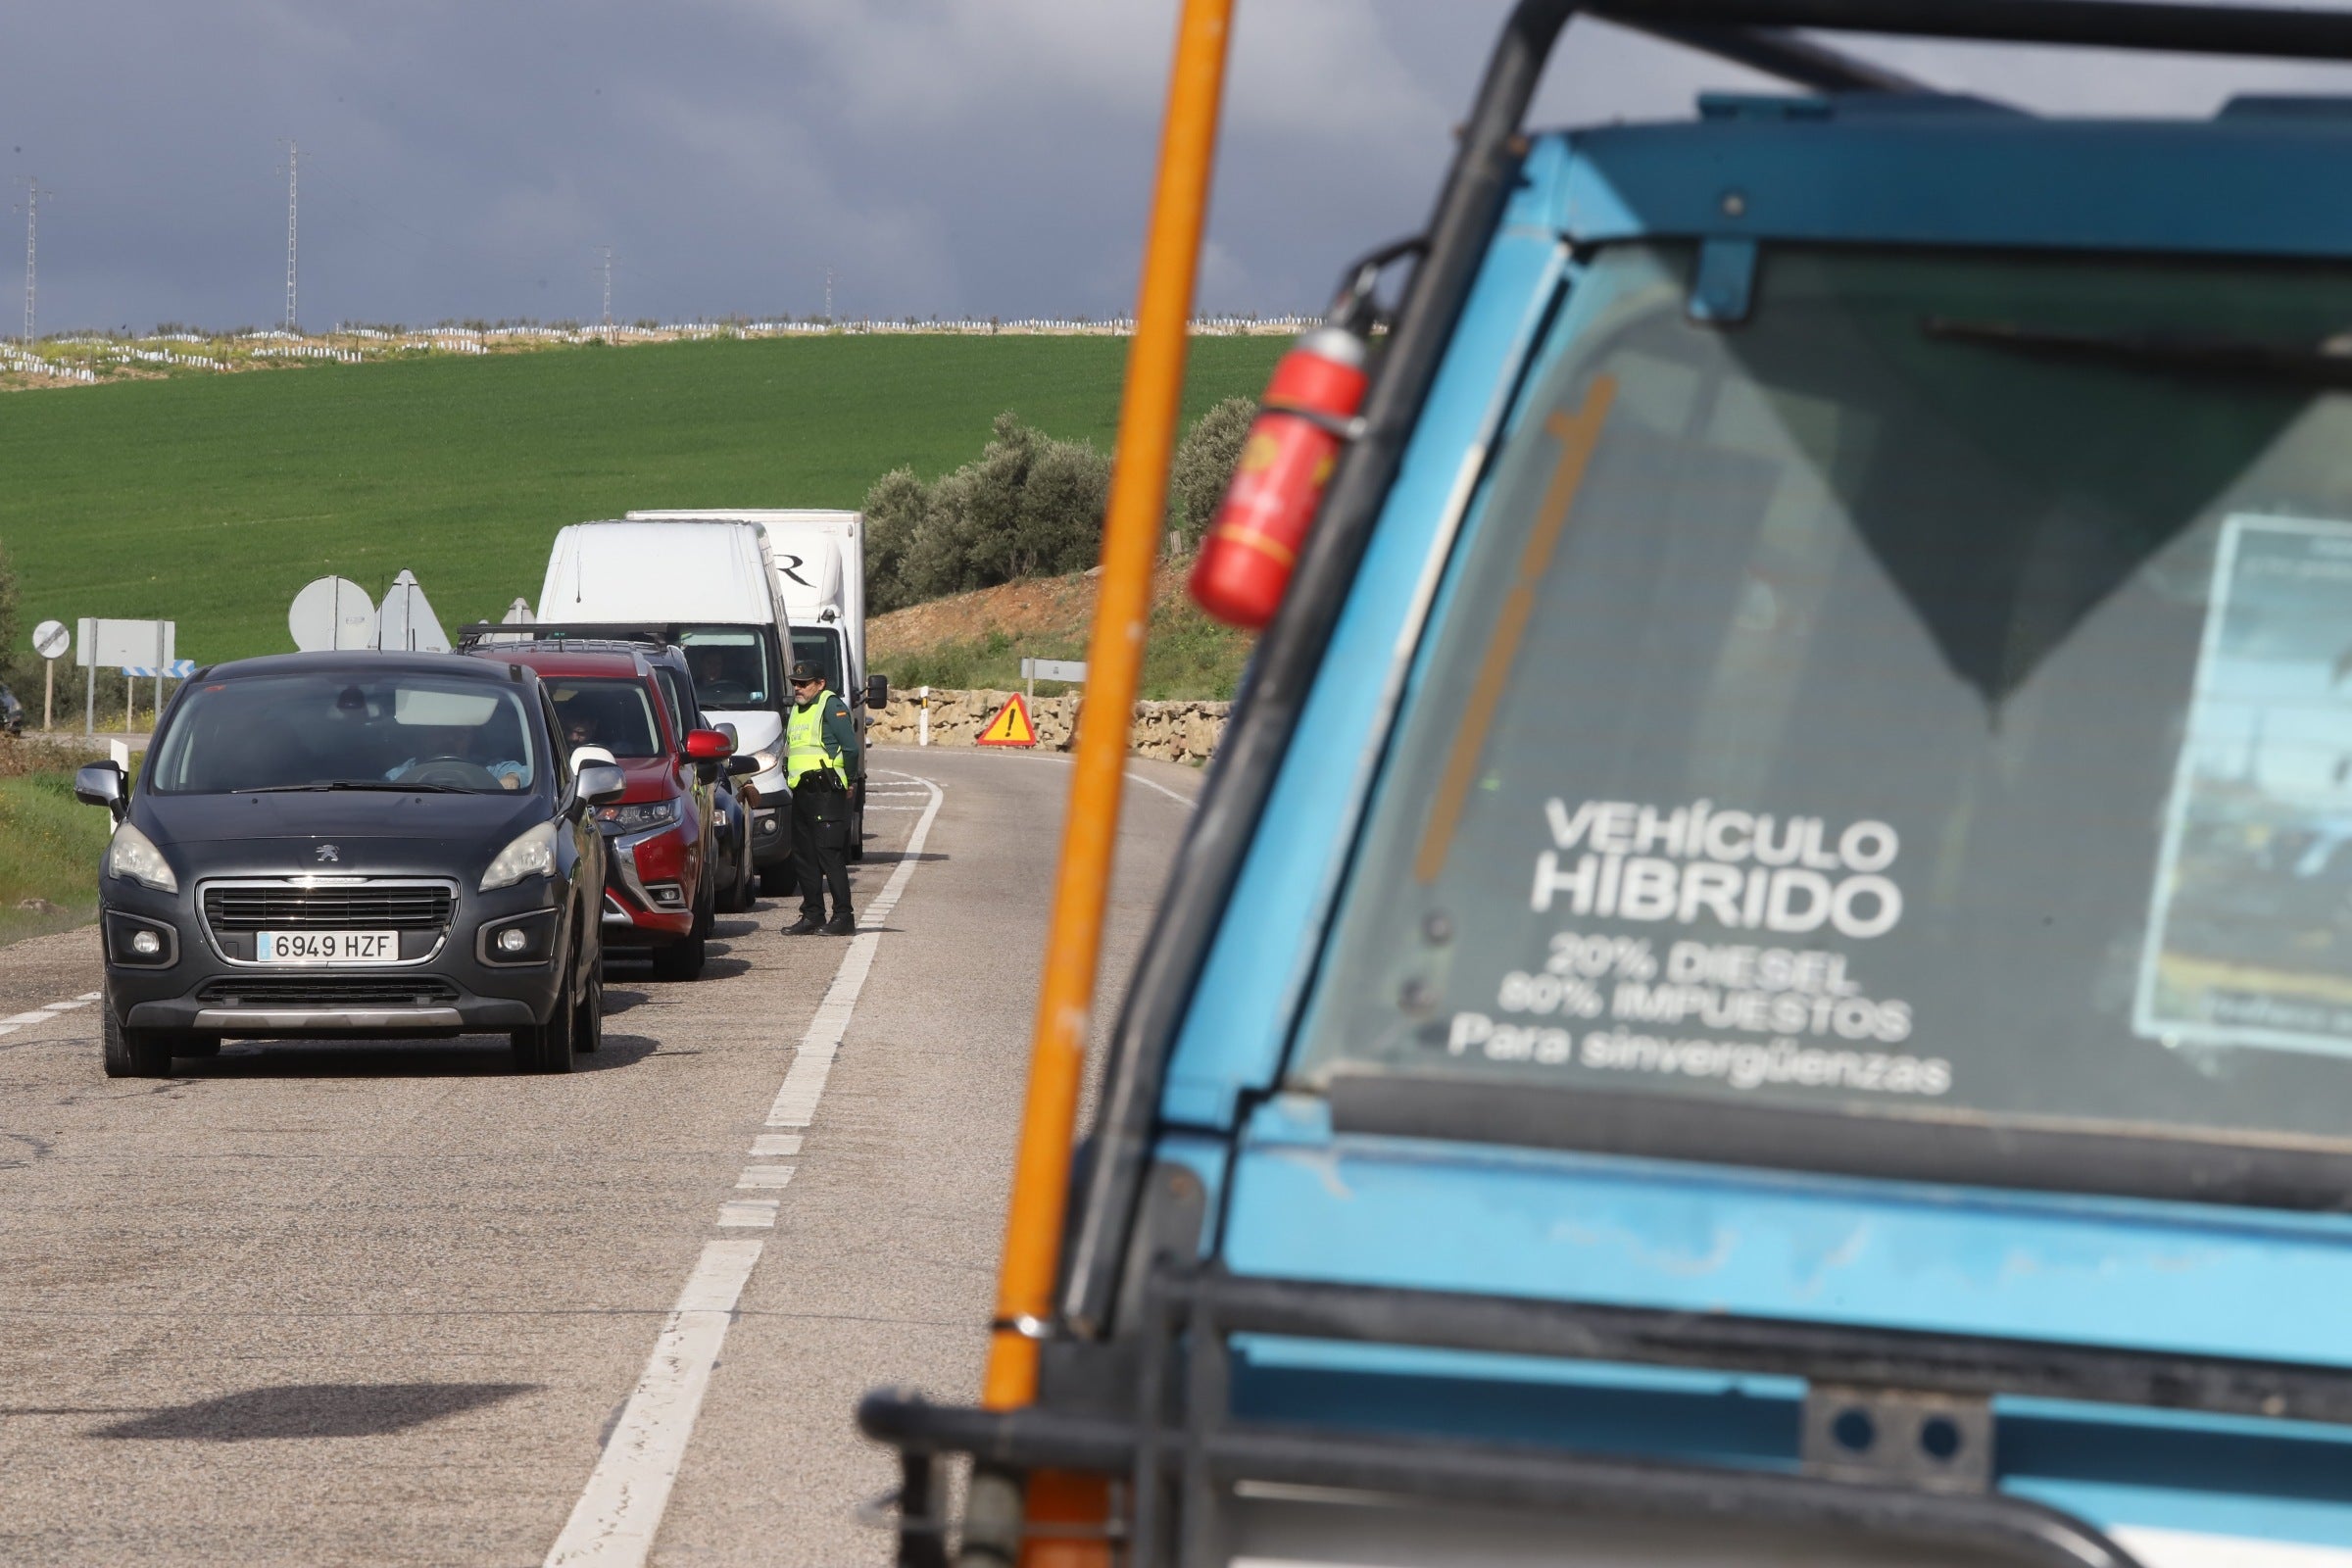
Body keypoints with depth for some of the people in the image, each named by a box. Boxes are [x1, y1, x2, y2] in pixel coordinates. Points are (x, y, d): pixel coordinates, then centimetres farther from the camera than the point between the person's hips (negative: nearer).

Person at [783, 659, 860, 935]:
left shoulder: (832, 706, -7)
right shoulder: (796, 711, 20)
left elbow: (851, 748, -14)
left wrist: (846, 780, -7)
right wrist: (790, 780, 13)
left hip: (825, 793, -9)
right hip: (801, 793, 9)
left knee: (828, 854, -11)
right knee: (803, 857, 9)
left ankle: (844, 917, -10)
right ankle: (812, 915, 15)